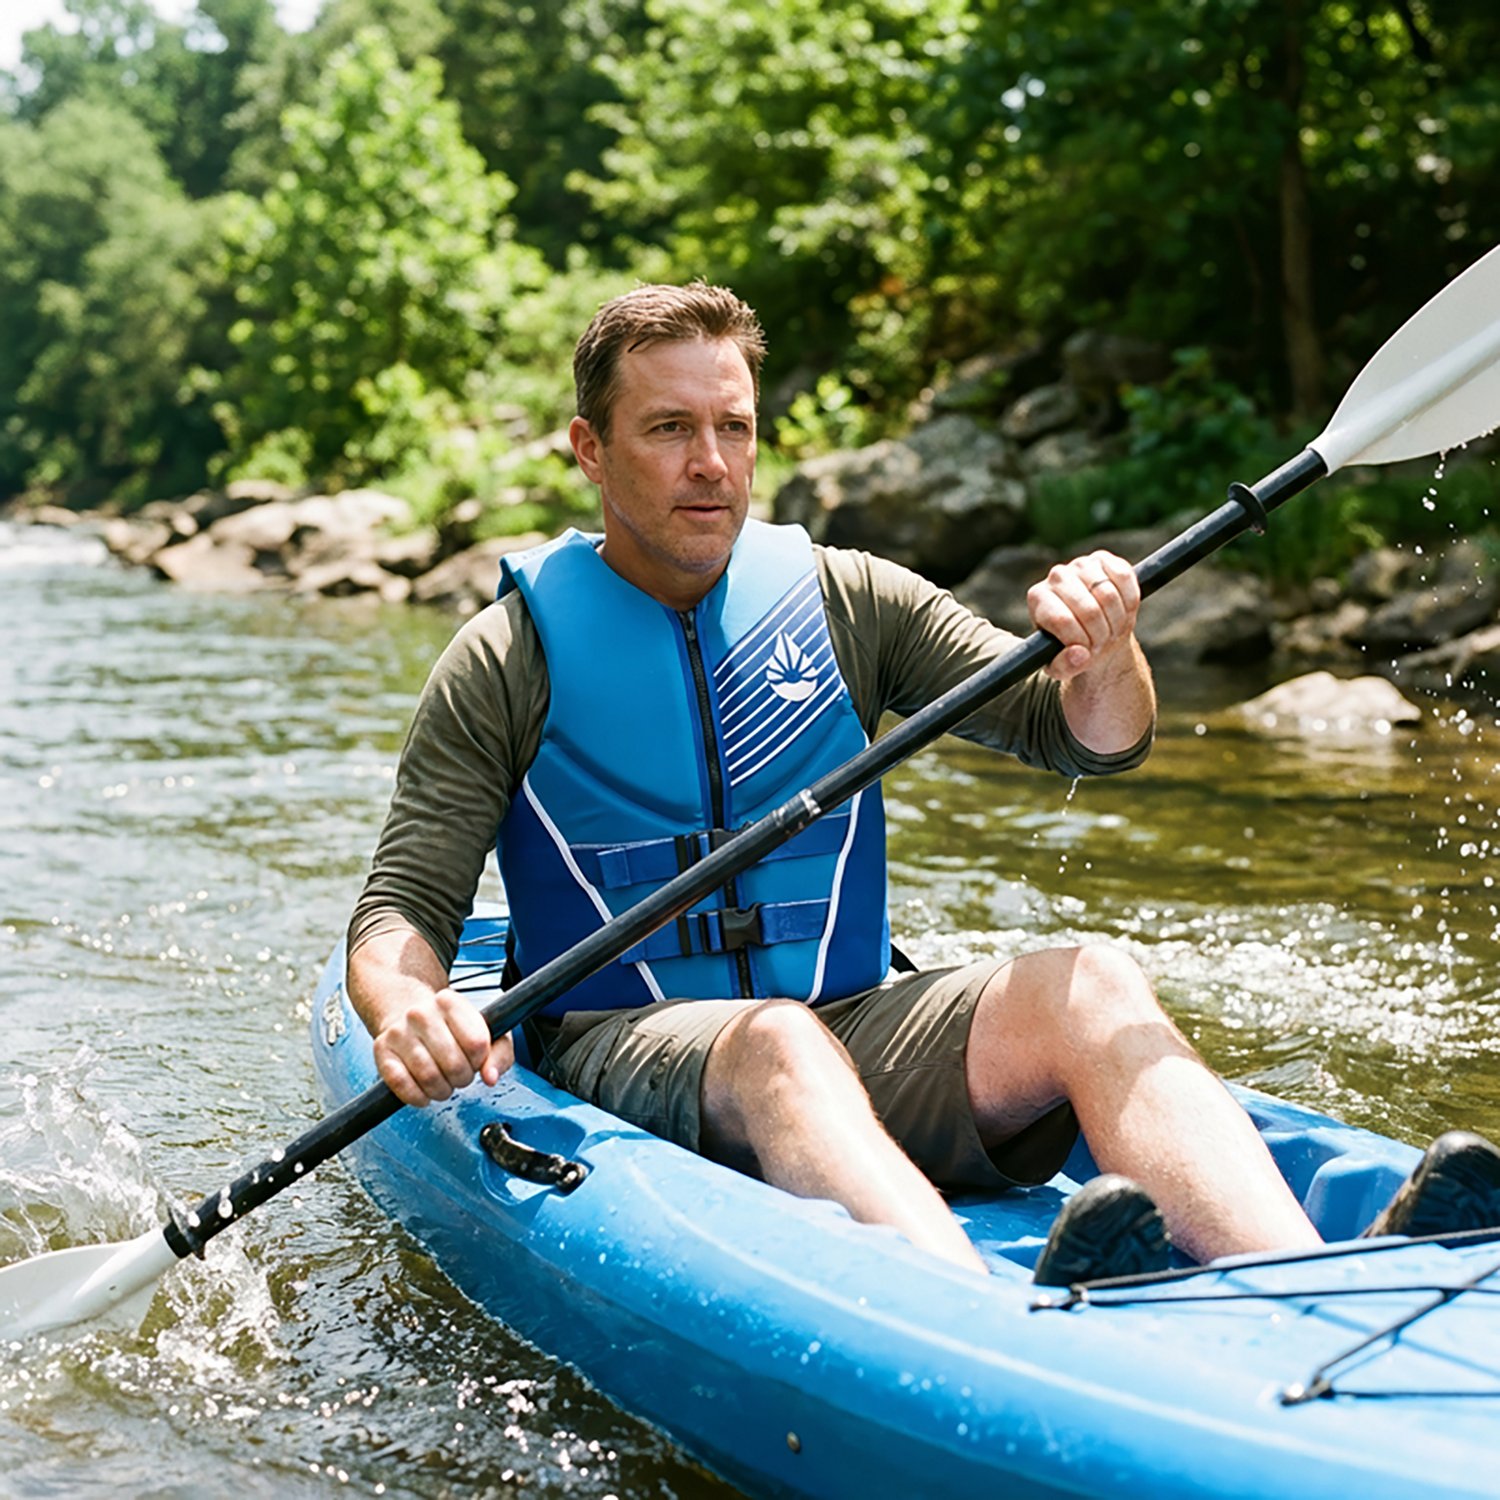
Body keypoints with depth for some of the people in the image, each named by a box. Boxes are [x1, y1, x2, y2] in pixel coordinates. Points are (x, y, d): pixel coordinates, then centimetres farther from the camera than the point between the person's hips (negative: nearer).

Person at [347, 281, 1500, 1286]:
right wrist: (406, 1009, -25)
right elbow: (402, 908, -2)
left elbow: (1089, 742, 6)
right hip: (623, 1049, -2)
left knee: (1092, 985, -26)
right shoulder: (510, 659, 2)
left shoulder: (845, 602, 10)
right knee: (780, 1045, -36)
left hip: (853, 1027, 3)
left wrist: (1104, 656, -18)